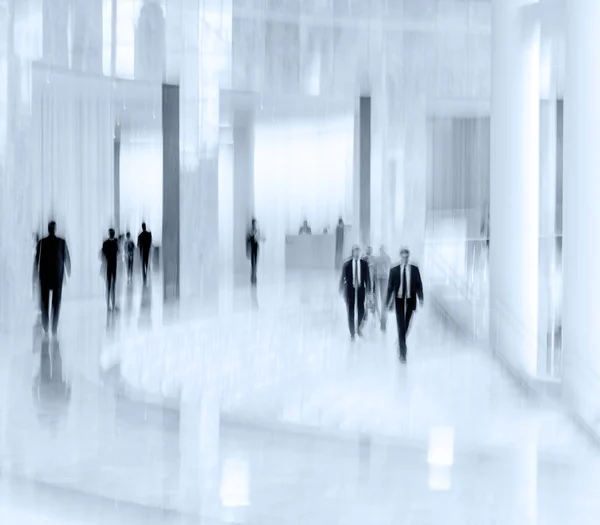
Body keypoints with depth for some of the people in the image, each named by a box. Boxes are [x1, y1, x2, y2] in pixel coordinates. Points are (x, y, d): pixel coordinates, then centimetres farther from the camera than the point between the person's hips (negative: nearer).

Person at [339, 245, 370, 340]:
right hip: (350, 289, -1)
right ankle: (352, 333, 12)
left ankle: (359, 328, 26)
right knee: (350, 311, 3)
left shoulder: (364, 263, 1)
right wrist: (341, 289, -4)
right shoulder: (347, 264, -3)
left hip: (361, 289, 1)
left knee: (361, 310, -1)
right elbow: (343, 277, 0)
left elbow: (367, 277, 2)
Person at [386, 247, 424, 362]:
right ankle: (403, 352, -7)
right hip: (399, 300, -1)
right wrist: (388, 301, -2)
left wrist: (420, 298, -10)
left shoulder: (414, 269, 3)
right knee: (401, 325, -6)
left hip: (410, 301, 2)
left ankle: (400, 341, 35)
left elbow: (419, 284, 3)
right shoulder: (394, 270, 1)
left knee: (406, 325, 9)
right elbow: (390, 287, 2)